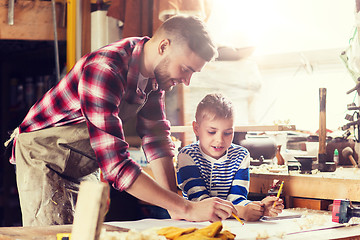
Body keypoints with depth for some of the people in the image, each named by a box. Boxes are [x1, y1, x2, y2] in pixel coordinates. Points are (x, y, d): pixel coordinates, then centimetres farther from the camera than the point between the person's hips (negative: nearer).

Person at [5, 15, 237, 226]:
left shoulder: (156, 72, -6)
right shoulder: (105, 71, -34)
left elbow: (156, 138, -1)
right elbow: (116, 164, -39)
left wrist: (174, 208, -13)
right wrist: (186, 209, -40)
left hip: (85, 166, 8)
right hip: (43, 155, -8)